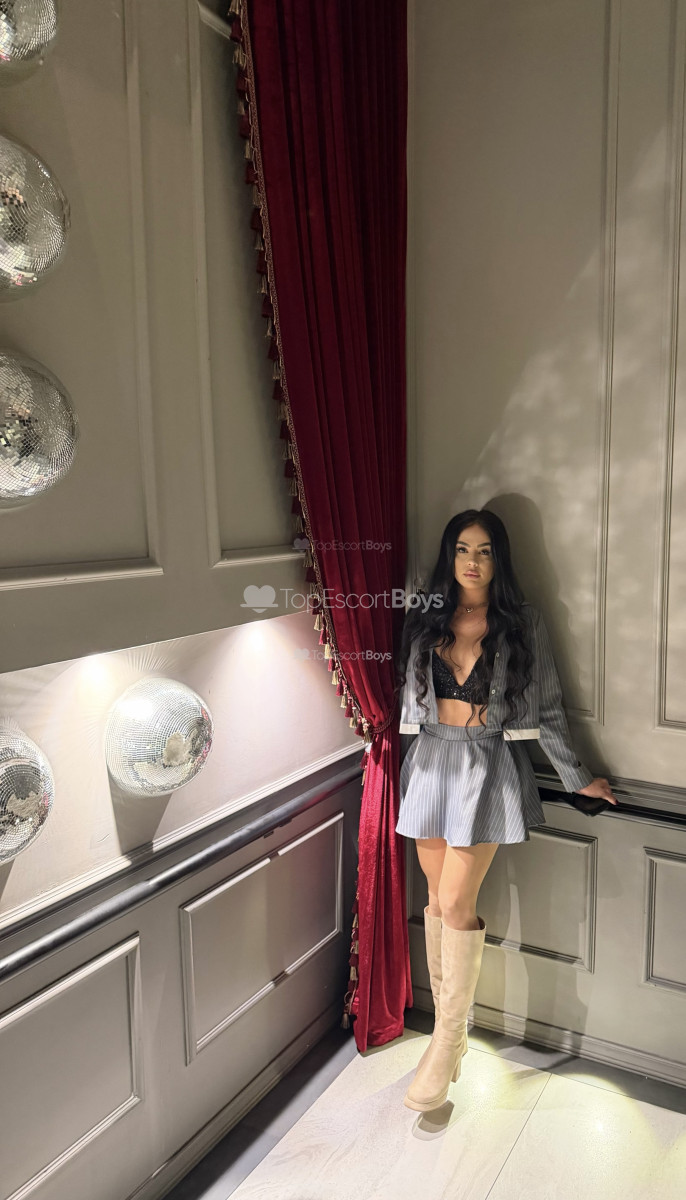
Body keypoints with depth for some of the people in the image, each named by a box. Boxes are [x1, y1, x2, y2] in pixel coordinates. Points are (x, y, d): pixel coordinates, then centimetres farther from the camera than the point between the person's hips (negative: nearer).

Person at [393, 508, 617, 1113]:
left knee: (457, 902, -9)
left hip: (488, 766, -3)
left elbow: (546, 708, 4)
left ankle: (448, 1040, 7)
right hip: (432, 762, 3)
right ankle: (449, 1024, 24)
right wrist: (412, 764, 16)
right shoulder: (424, 620, 6)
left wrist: (577, 776, 7)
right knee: (440, 899, 9)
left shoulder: (523, 624, -2)